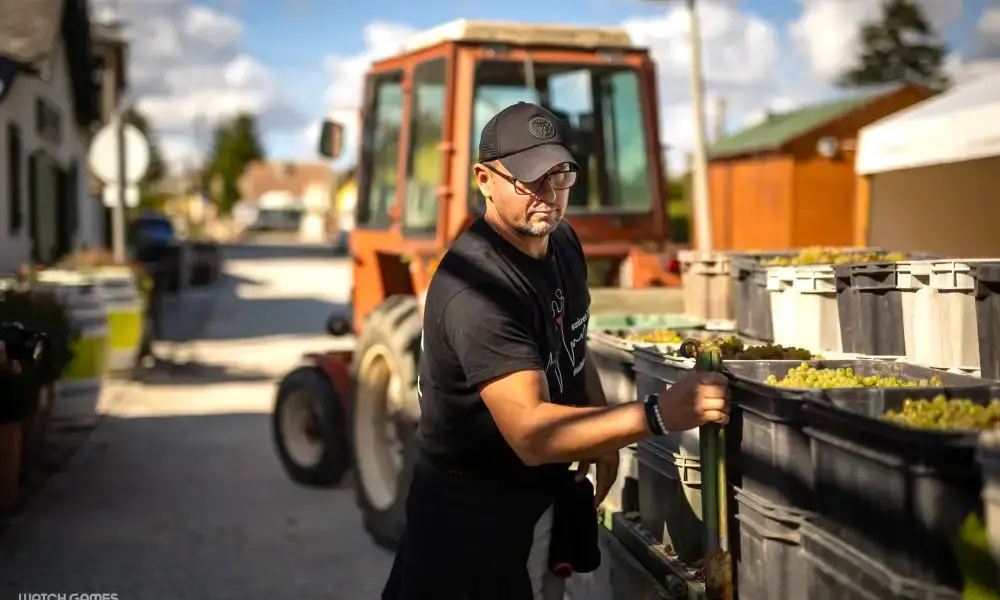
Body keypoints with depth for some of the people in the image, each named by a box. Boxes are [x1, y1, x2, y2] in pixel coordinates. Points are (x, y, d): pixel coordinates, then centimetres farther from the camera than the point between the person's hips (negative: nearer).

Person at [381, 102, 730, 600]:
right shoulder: (476, 288, -31)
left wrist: (604, 437, 5)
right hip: (474, 513, -8)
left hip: (545, 493, 8)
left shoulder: (562, 242, -1)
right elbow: (530, 433, -38)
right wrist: (658, 415, -45)